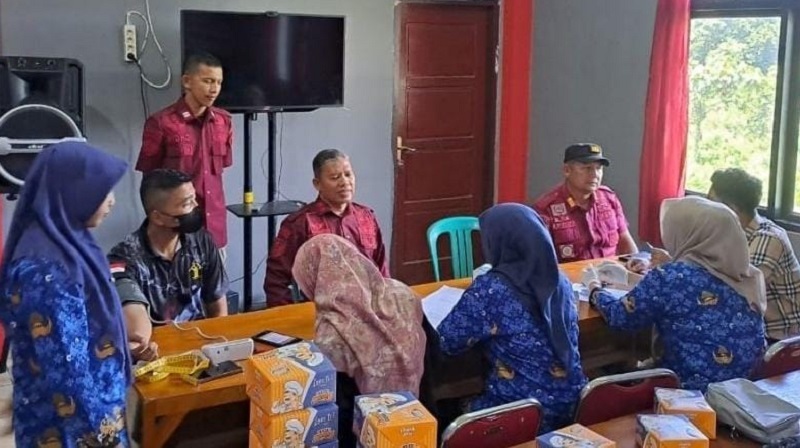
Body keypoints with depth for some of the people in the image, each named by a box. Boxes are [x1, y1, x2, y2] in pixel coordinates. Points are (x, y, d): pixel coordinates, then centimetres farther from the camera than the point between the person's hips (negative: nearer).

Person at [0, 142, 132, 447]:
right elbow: (64, 365, -25)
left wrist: (127, 347, 22)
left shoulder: (66, 241, 1)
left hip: (96, 397, 9)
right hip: (71, 421, -9)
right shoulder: (45, 269, -28)